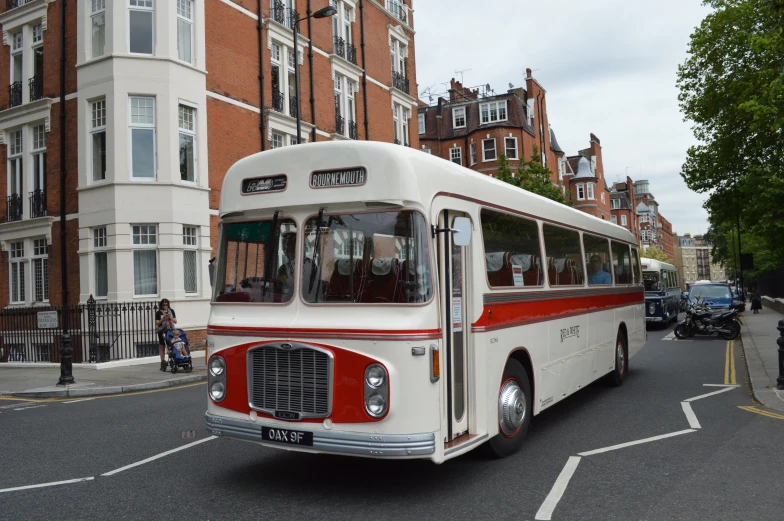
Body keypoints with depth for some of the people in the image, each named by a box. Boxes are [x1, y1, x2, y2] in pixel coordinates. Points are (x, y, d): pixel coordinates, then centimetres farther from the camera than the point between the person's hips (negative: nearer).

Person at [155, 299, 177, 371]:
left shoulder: (171, 311, 10)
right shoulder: (158, 313, 2)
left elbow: (175, 321, 9)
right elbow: (157, 323, -3)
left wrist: (170, 318, -9)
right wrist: (163, 318, -16)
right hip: (162, 332, -2)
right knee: (162, 347, 1)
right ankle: (163, 361, 5)